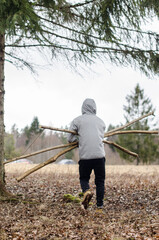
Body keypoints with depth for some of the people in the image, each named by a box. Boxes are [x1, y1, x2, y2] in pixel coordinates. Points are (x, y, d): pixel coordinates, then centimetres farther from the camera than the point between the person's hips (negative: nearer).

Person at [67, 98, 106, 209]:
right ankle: (100, 205, 8)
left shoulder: (77, 120, 5)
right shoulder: (101, 121, 15)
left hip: (85, 155, -2)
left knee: (84, 178, 14)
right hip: (100, 155, 2)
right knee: (100, 180, 11)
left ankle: (87, 191, -16)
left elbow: (70, 139, 6)